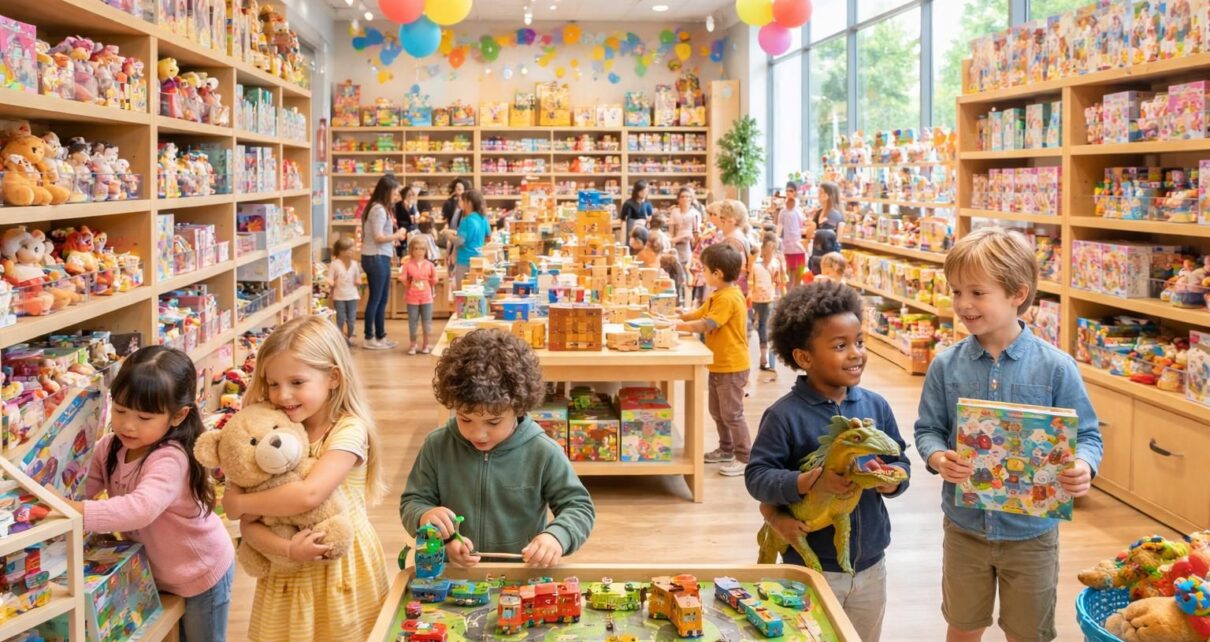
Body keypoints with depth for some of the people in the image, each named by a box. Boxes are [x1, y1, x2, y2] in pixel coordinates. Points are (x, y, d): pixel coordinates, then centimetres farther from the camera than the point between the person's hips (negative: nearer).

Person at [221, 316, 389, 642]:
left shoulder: (349, 430, -16)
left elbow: (308, 494, -28)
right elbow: (249, 524, -4)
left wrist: (238, 501, -15)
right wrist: (287, 548, -23)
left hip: (342, 572, -4)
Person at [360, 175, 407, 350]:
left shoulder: (381, 208, 14)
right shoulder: (379, 209, -15)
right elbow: (378, 237, -19)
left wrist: (395, 237, 5)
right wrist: (397, 235, -7)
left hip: (380, 258, 10)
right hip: (376, 258, -10)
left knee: (382, 299, 15)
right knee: (375, 299, -2)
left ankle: (380, 336, 23)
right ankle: (369, 338, 7)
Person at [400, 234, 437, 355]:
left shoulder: (429, 265, 0)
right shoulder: (408, 264, -6)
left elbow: (434, 280, 8)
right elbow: (403, 279, -5)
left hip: (426, 298, 1)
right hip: (412, 298, -1)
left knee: (427, 321, 6)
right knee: (412, 321, 5)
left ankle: (426, 344, 18)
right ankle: (412, 344, 15)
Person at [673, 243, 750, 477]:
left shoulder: (728, 298, -23)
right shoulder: (718, 295, 11)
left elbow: (706, 325, -28)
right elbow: (698, 314, 14)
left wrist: (678, 326, -21)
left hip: (731, 366, -10)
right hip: (719, 364, 10)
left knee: (732, 413, -4)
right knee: (717, 410, 19)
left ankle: (745, 458, 5)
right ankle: (726, 450, 31)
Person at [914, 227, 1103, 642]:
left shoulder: (1056, 367, -13)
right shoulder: (946, 365, -7)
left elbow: (1086, 434, -7)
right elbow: (928, 429, -1)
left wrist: (1083, 466, -27)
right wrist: (938, 458, -22)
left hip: (1032, 531, -2)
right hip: (965, 526, 2)